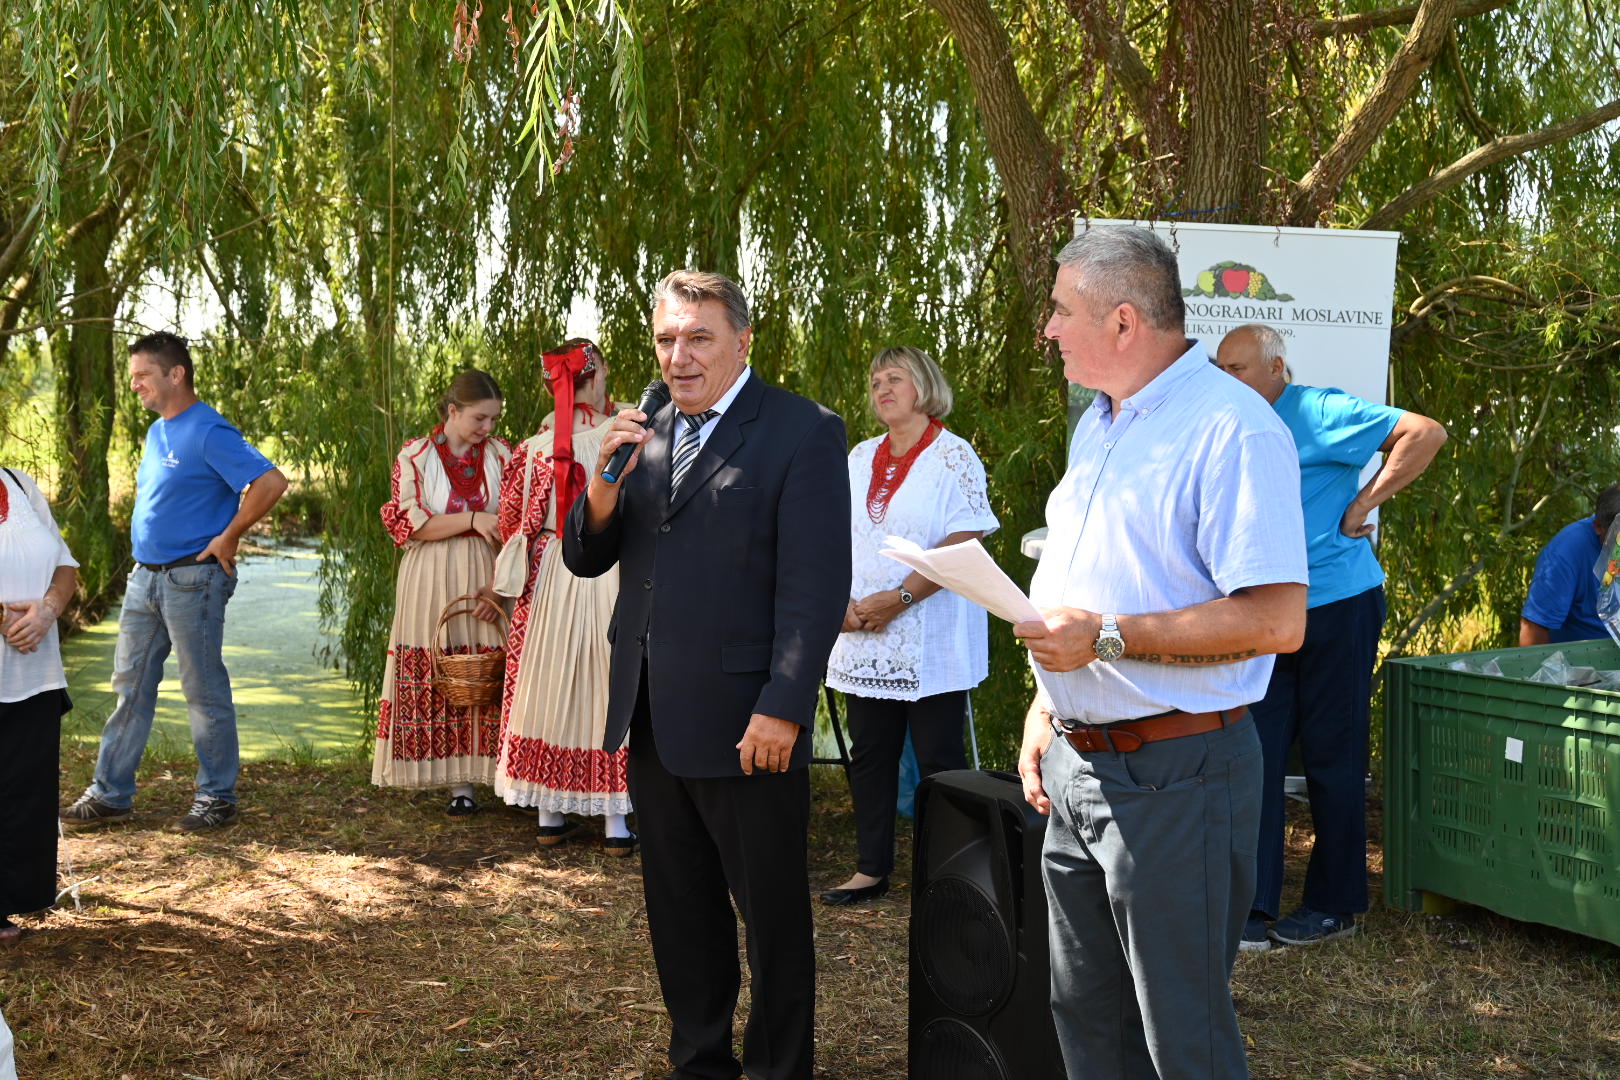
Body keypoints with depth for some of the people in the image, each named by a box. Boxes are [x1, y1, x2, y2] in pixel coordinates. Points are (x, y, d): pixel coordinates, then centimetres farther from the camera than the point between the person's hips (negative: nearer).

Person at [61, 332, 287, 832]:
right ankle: (110, 794, 18)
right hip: (145, 578, 9)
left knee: (205, 691, 0)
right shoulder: (156, 432, 13)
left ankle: (217, 799, 10)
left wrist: (228, 538, -16)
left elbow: (271, 482, -24)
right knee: (130, 686, 11)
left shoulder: (209, 433, -15)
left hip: (191, 578, -9)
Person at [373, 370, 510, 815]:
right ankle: (458, 783, 3)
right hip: (431, 583, -1)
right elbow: (410, 524, -6)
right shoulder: (414, 456, 2)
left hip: (486, 581, 1)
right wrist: (472, 519, -13)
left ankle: (497, 772, 1)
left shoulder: (501, 455, 7)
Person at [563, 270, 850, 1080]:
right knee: (678, 907, 17)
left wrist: (783, 709, -19)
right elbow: (583, 558, 10)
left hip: (745, 725, -7)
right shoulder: (647, 435, 11)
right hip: (651, 718, 7)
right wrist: (604, 481, -9)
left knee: (772, 912, 7)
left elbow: (816, 586, -14)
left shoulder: (802, 433, -9)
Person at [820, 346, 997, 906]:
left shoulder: (953, 456, -6)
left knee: (939, 759, -1)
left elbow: (964, 543, -14)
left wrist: (899, 598, -19)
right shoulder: (859, 458, 14)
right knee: (869, 755, 10)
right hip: (863, 641, 6)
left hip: (929, 640, -6)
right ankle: (872, 869, 20)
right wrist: (843, 601, -5)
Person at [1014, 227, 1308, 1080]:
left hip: (1174, 778, -9)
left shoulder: (1230, 429, -17)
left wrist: (1105, 637, -22)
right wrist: (1046, 705, 13)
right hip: (1076, 768, 9)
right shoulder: (1099, 424, 14)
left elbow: (1274, 620, -24)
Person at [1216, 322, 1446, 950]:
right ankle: (1254, 906, 6)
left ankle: (1334, 905, 16)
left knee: (1332, 759, 4)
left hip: (1337, 609, -7)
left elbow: (1426, 434, -17)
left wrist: (1362, 505, -17)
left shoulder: (1318, 412, -10)